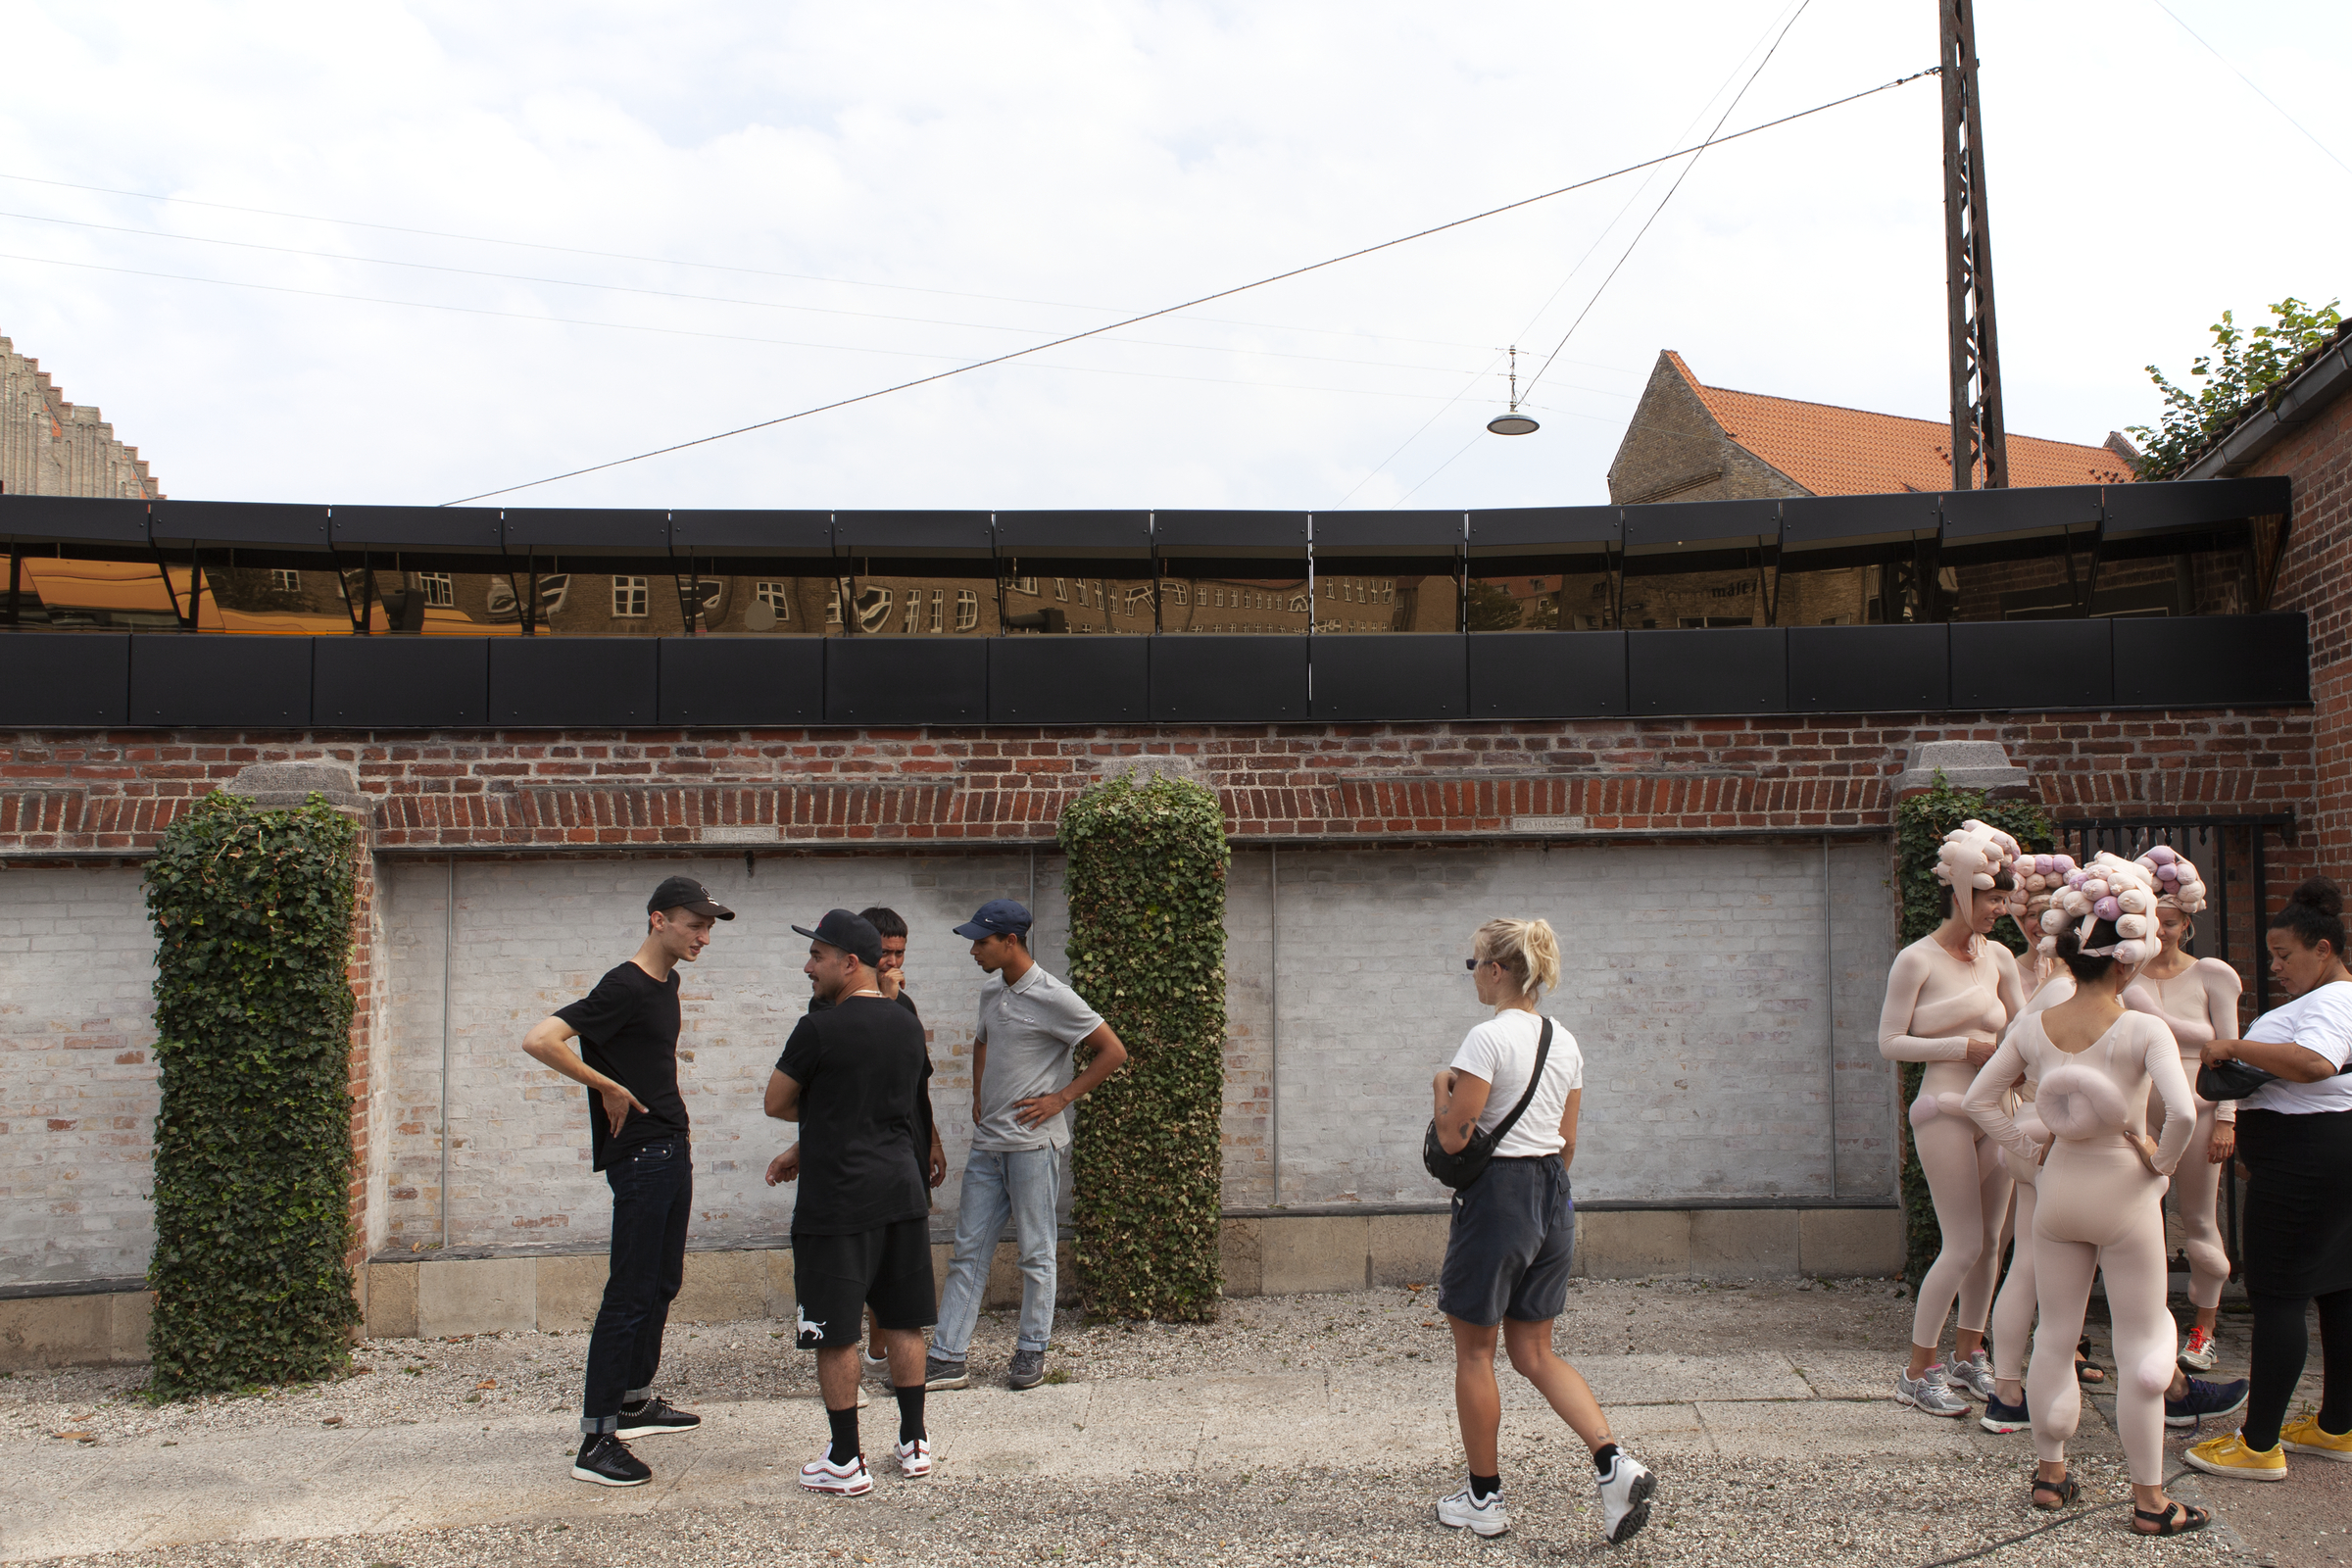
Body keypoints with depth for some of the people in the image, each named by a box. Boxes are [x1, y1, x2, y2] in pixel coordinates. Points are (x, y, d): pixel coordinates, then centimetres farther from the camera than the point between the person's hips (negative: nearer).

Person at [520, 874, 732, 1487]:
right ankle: (596, 1439, -4)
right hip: (639, 1155, -10)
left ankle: (636, 1401, 32)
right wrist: (608, 1088, -18)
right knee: (630, 1294, -8)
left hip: (672, 1150, 10)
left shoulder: (667, 983, 12)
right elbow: (539, 1040, -26)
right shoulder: (623, 988, -17)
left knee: (663, 1283, 18)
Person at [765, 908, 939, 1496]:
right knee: (903, 1322, 16)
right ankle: (915, 1442, 24)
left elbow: (777, 1104, -3)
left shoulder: (819, 1030, -14)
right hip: (903, 1189, 7)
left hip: (839, 1202, -7)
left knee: (836, 1334, 3)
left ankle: (845, 1463, 9)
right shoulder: (906, 1024, 8)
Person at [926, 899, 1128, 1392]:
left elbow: (1113, 1052, -12)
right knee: (968, 1250, 6)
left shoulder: (1051, 998, -13)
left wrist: (1061, 1098, -13)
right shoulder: (991, 991, 11)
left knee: (1035, 1253, 3)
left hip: (1033, 1143, -7)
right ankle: (949, 1357, 9)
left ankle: (1032, 1352, 14)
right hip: (987, 1143, 7)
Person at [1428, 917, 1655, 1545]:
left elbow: (1453, 1137, -17)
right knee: (1534, 1352, 13)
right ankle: (1613, 1461, -5)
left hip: (1496, 1195, -8)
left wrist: (1442, 1087, 0)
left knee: (1473, 1351, 8)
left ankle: (1484, 1498, 16)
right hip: (1552, 1198, 8)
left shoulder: (1487, 1038, -15)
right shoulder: (1565, 1042, 9)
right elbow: (1567, 1142, 14)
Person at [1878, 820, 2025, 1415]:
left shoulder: (1998, 957, 9)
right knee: (1964, 1245, -8)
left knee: (1990, 1239, 10)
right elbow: (1890, 1043, -9)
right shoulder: (1917, 960, -8)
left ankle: (1968, 1354, 26)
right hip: (1946, 1109, -6)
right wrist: (1964, 1046, -15)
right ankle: (1918, 1371, 3)